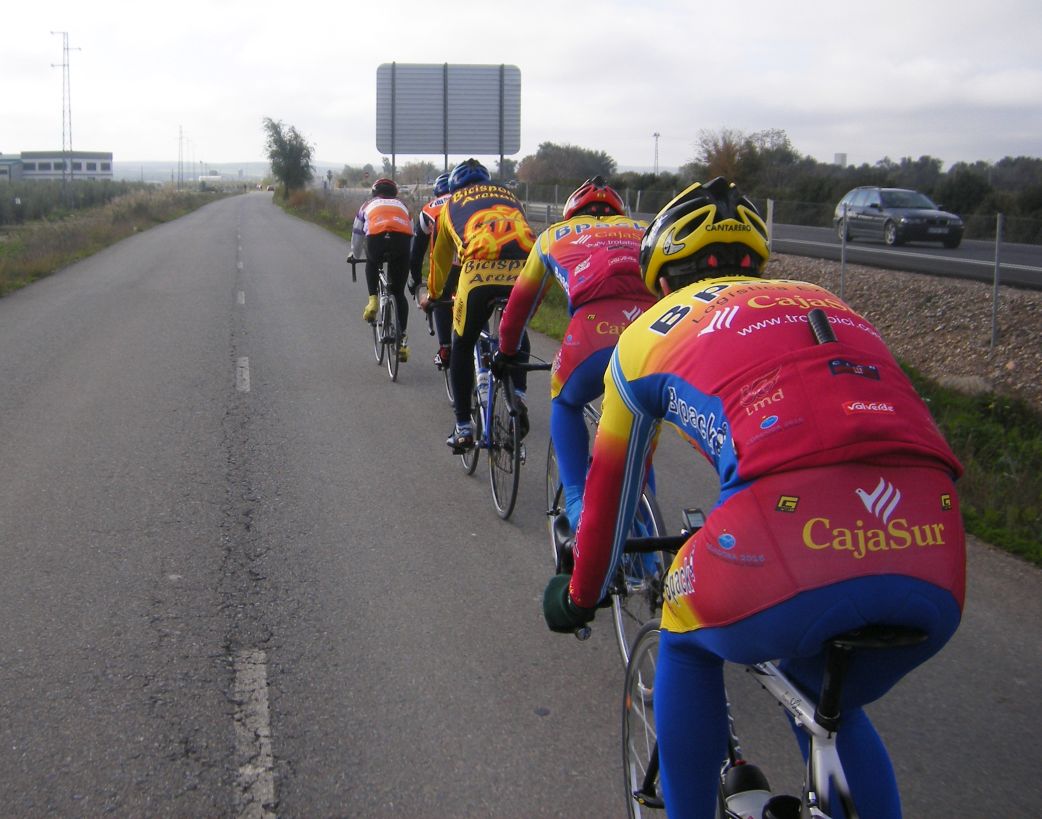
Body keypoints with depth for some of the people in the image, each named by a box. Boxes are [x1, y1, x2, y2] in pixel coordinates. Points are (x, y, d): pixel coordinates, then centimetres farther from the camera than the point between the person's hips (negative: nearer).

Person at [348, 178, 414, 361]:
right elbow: (412, 233, 45)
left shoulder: (369, 204, 34)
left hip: (376, 238, -1)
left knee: (372, 264, 37)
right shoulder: (401, 205, 38)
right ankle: (403, 339, 11)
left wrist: (355, 255, 59)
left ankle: (372, 301, 17)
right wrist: (409, 259, 61)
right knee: (399, 292, 14)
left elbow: (357, 233, 41)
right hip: (401, 239, 1)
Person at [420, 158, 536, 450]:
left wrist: (432, 295, 57)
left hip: (481, 268, -2)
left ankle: (463, 425, 16)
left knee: (463, 346, 16)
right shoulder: (508, 195, 36)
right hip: (526, 267, 2)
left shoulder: (452, 203, 31)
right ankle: (518, 393, 14)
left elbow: (440, 259, 40)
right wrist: (514, 279, 59)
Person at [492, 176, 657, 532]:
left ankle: (576, 502, 15)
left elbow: (522, 299, 40)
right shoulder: (643, 230, 36)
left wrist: (506, 351, 55)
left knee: (565, 405, 29)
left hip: (596, 330, -2)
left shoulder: (556, 235, 32)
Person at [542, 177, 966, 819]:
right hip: (935, 573, 5)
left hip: (790, 555, -4)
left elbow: (613, 489, 32)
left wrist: (579, 597, 50)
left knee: (687, 648, 31)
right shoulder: (830, 306, 34)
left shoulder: (653, 332, 23)